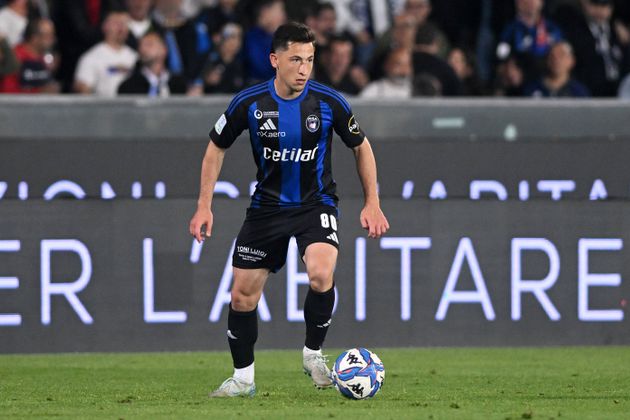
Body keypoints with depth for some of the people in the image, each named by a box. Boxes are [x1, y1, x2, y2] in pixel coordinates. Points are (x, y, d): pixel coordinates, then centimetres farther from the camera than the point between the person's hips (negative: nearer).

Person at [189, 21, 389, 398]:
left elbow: (361, 147, 3)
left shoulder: (328, 101, -14)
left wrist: (372, 204, 0)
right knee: (243, 295, 3)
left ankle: (314, 353, -6)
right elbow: (217, 147, 4)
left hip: (316, 204, -2)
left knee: (321, 274, -29)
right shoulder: (249, 103, -12)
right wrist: (205, 206, 0)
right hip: (267, 206, 2)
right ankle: (243, 378, 22)